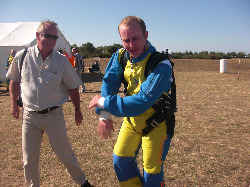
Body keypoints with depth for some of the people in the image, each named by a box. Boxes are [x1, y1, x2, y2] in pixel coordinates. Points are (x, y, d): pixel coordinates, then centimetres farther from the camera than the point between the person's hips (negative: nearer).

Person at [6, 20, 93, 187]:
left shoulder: (61, 61, -6)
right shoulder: (22, 57, -4)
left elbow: (72, 87, 3)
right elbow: (14, 81, 12)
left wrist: (77, 110, 7)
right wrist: (14, 104, 12)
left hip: (54, 115, -1)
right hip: (30, 115, 2)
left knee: (65, 154, 8)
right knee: (29, 160, 12)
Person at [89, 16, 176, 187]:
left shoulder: (161, 65, -30)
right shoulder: (121, 56, -8)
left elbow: (141, 102, -34)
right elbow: (108, 83, -8)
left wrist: (104, 102, -28)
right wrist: (104, 115, -21)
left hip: (155, 125, -6)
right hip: (131, 120, 6)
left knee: (152, 173, 6)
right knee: (120, 160, 17)